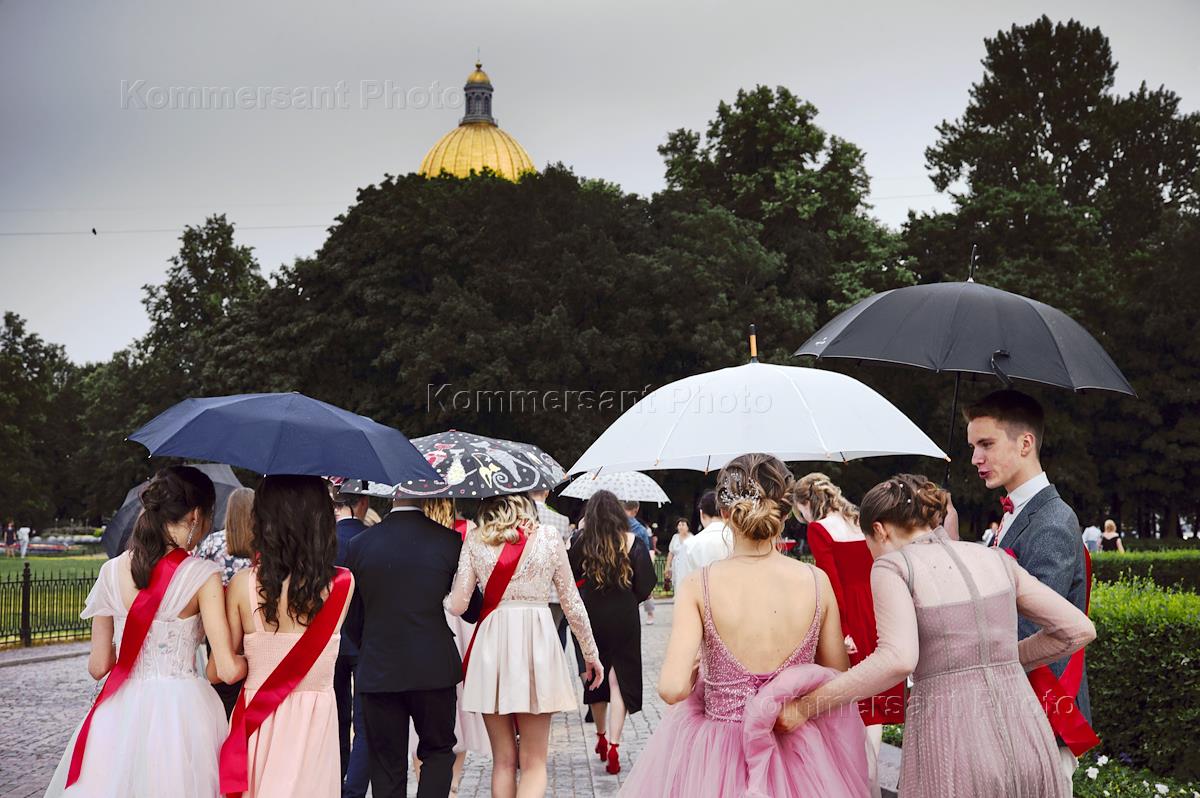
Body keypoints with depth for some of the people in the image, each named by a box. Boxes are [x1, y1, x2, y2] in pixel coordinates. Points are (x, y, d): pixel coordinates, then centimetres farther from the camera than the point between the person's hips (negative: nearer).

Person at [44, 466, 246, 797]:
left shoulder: (112, 571, 2)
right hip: (182, 711, -4)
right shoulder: (202, 575, -10)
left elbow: (99, 666, 7)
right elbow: (228, 669, -14)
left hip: (121, 710, 4)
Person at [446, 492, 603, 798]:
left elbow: (457, 605, -2)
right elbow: (572, 603, 4)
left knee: (503, 760, 12)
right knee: (533, 763, 4)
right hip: (537, 643, -1)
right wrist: (591, 653, 15)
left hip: (491, 646, 1)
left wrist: (443, 597, 21)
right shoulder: (549, 537, -1)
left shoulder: (475, 540, 0)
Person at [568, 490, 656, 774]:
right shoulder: (632, 542, -9)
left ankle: (601, 737, 32)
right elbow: (646, 585, -10)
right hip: (623, 618, -2)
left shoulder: (584, 543, -5)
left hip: (592, 617, 2)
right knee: (619, 678, 0)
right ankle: (613, 745, -10)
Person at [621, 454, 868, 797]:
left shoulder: (698, 586, -14)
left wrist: (696, 671, 1)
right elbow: (841, 679, 1)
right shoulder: (817, 581, -9)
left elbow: (672, 688, -21)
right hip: (801, 758, 2)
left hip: (717, 757, -2)